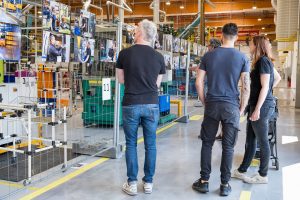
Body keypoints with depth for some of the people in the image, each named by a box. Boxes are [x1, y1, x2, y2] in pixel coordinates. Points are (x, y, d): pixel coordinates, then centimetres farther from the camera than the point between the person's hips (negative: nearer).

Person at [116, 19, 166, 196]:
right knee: (150, 144, 11)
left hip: (131, 105, -1)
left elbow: (121, 80, 7)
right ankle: (148, 182, 20)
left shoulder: (125, 53, -4)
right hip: (152, 105, 1)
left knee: (131, 144, 10)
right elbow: (157, 84, 10)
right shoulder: (158, 57, 0)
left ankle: (132, 183, 15)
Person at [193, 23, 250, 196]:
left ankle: (204, 181, 17)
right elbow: (246, 87, -5)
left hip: (212, 105, 1)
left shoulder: (209, 55, 2)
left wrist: (205, 102, 10)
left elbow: (199, 82, 0)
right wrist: (242, 109, 5)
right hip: (231, 107, -1)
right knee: (228, 147, 8)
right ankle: (225, 185, 16)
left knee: (207, 143, 13)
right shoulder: (242, 58, -1)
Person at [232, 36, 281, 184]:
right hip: (256, 105, 9)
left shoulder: (263, 61, -13)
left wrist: (257, 109, -20)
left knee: (262, 141, 1)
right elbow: (277, 77, 25)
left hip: (262, 106, -9)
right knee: (250, 141, 14)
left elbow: (264, 87, -18)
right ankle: (241, 171, 23)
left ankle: (263, 176, 13)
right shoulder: (265, 61, 14)